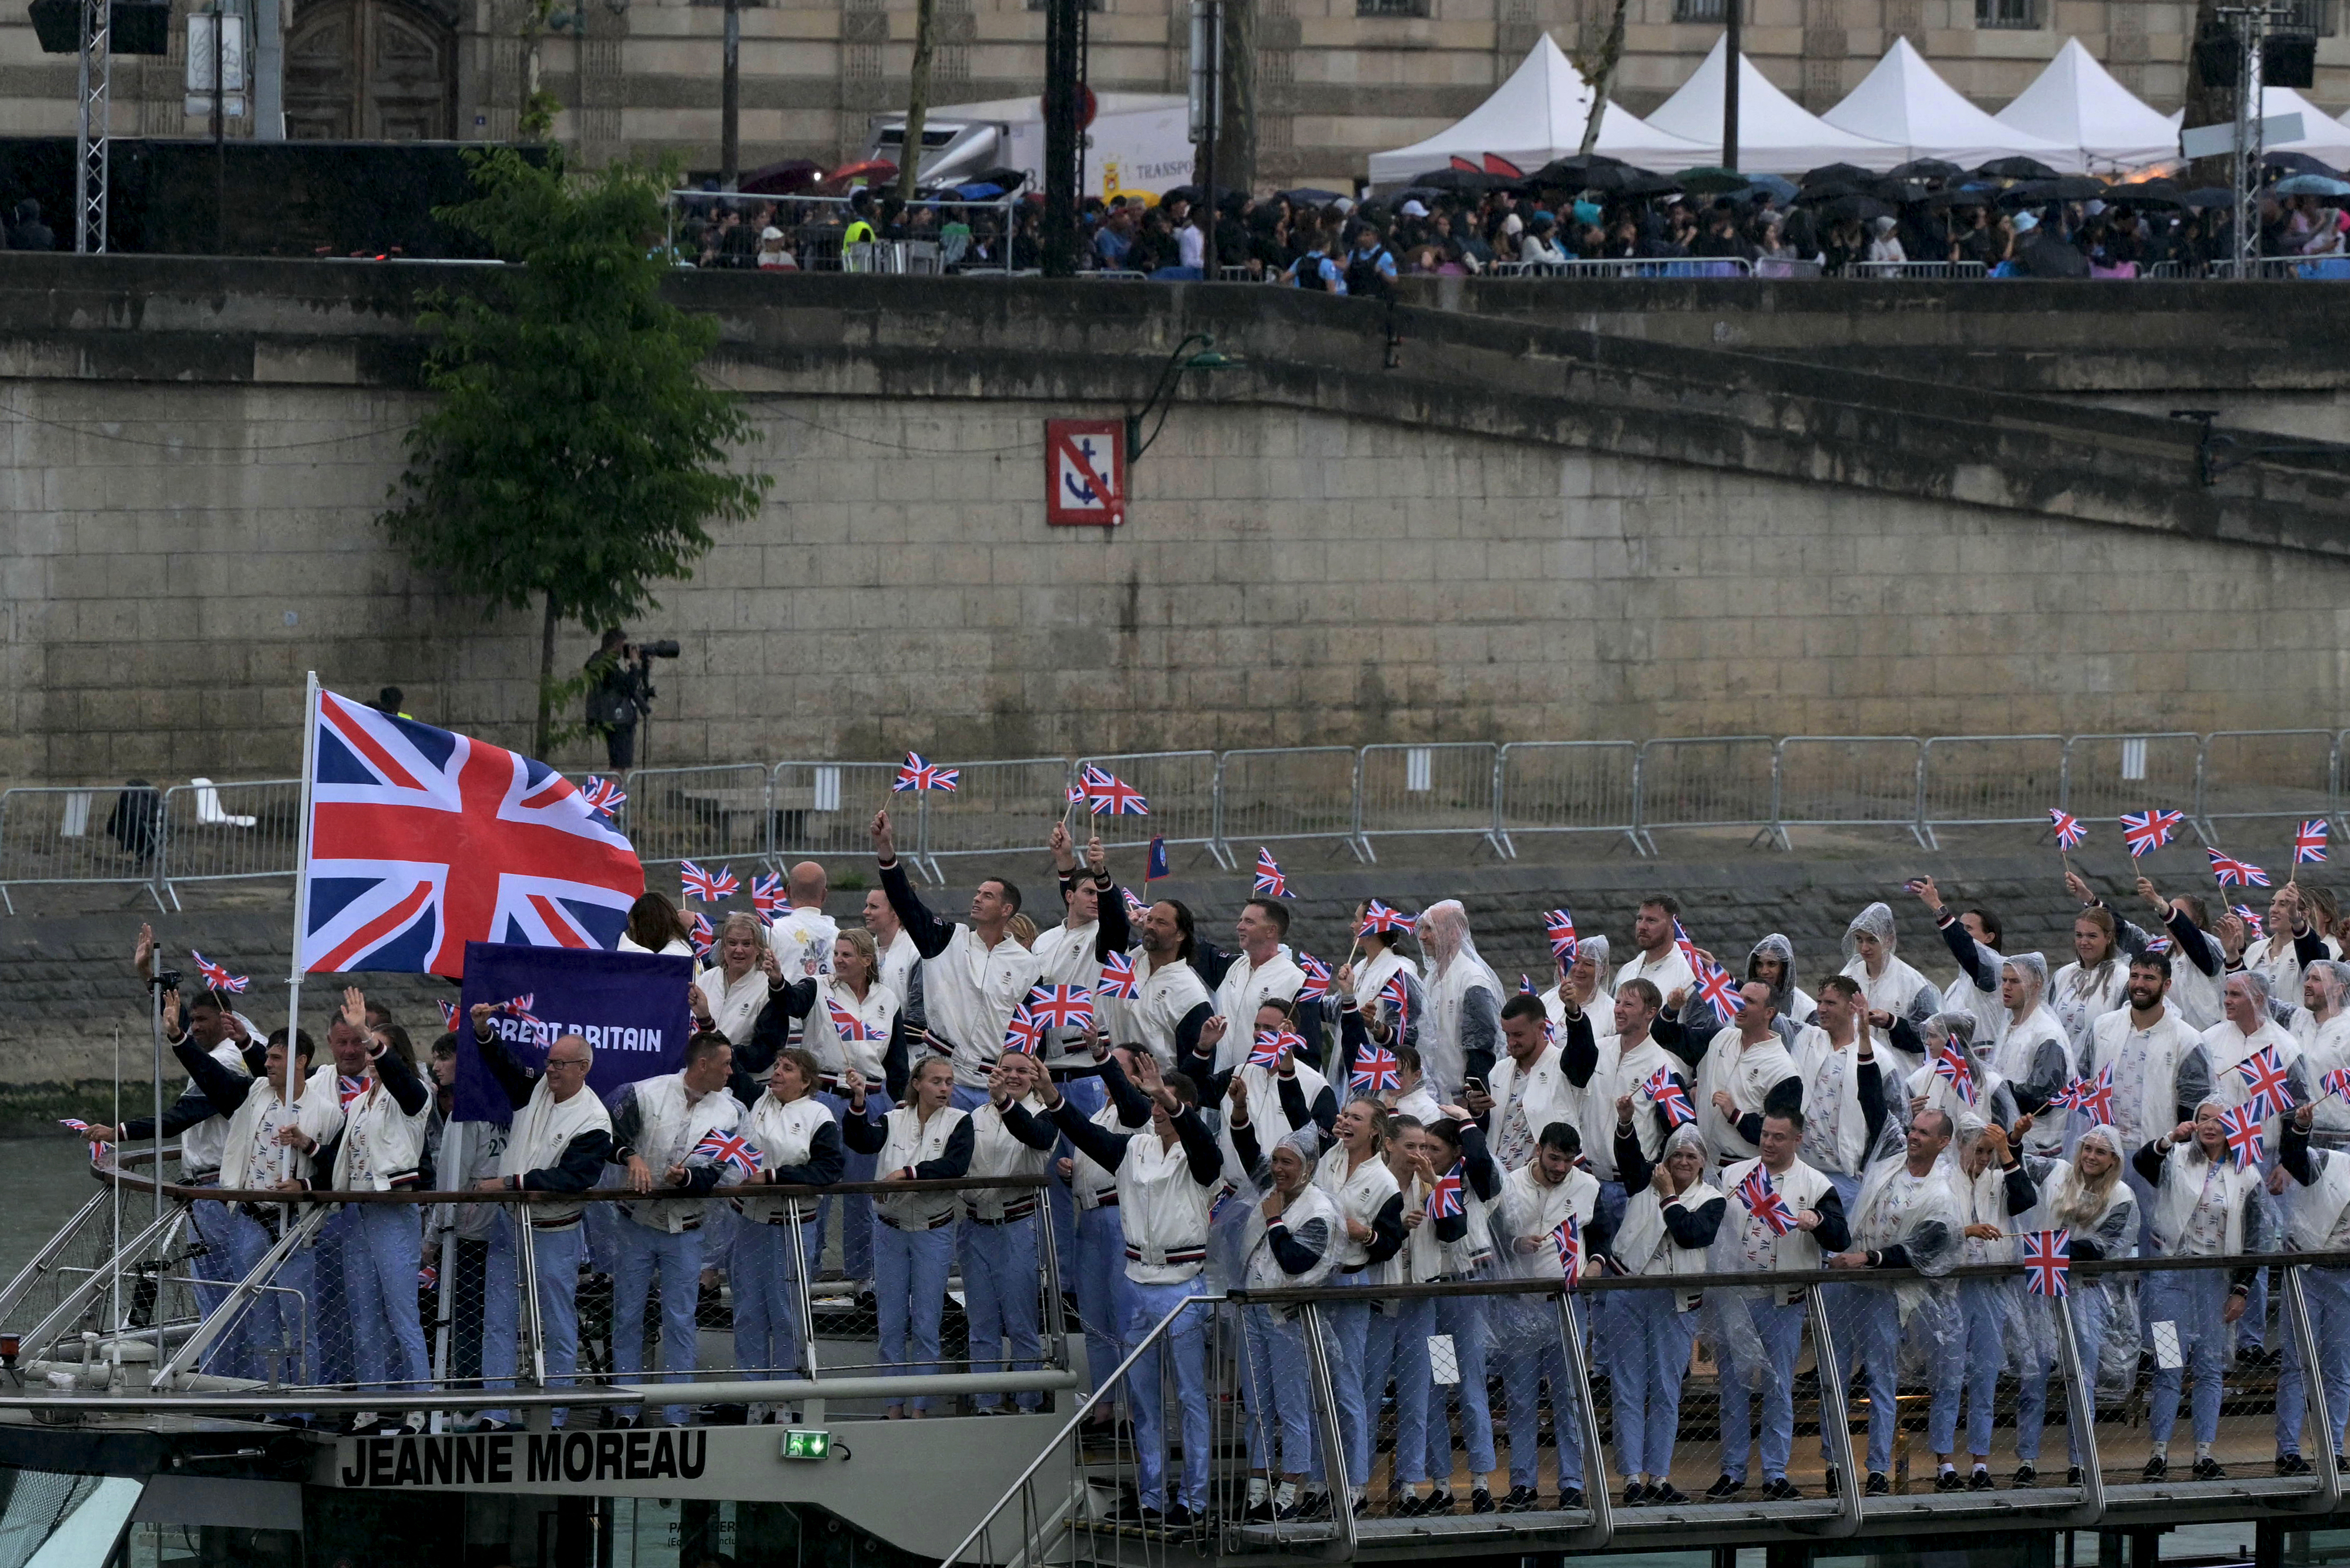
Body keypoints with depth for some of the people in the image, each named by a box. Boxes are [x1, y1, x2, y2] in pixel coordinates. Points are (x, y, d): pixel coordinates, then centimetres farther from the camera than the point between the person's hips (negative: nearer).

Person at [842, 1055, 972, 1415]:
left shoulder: (959, 1122, 0)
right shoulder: (894, 1121, 5)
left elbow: (954, 1166, -14)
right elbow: (862, 1141, -12)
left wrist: (908, 1173, -22)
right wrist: (858, 1102, -28)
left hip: (934, 1233, -2)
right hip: (891, 1230, 2)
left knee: (926, 1325, 1)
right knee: (891, 1325, 5)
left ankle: (921, 1408, 6)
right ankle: (894, 1408, 12)